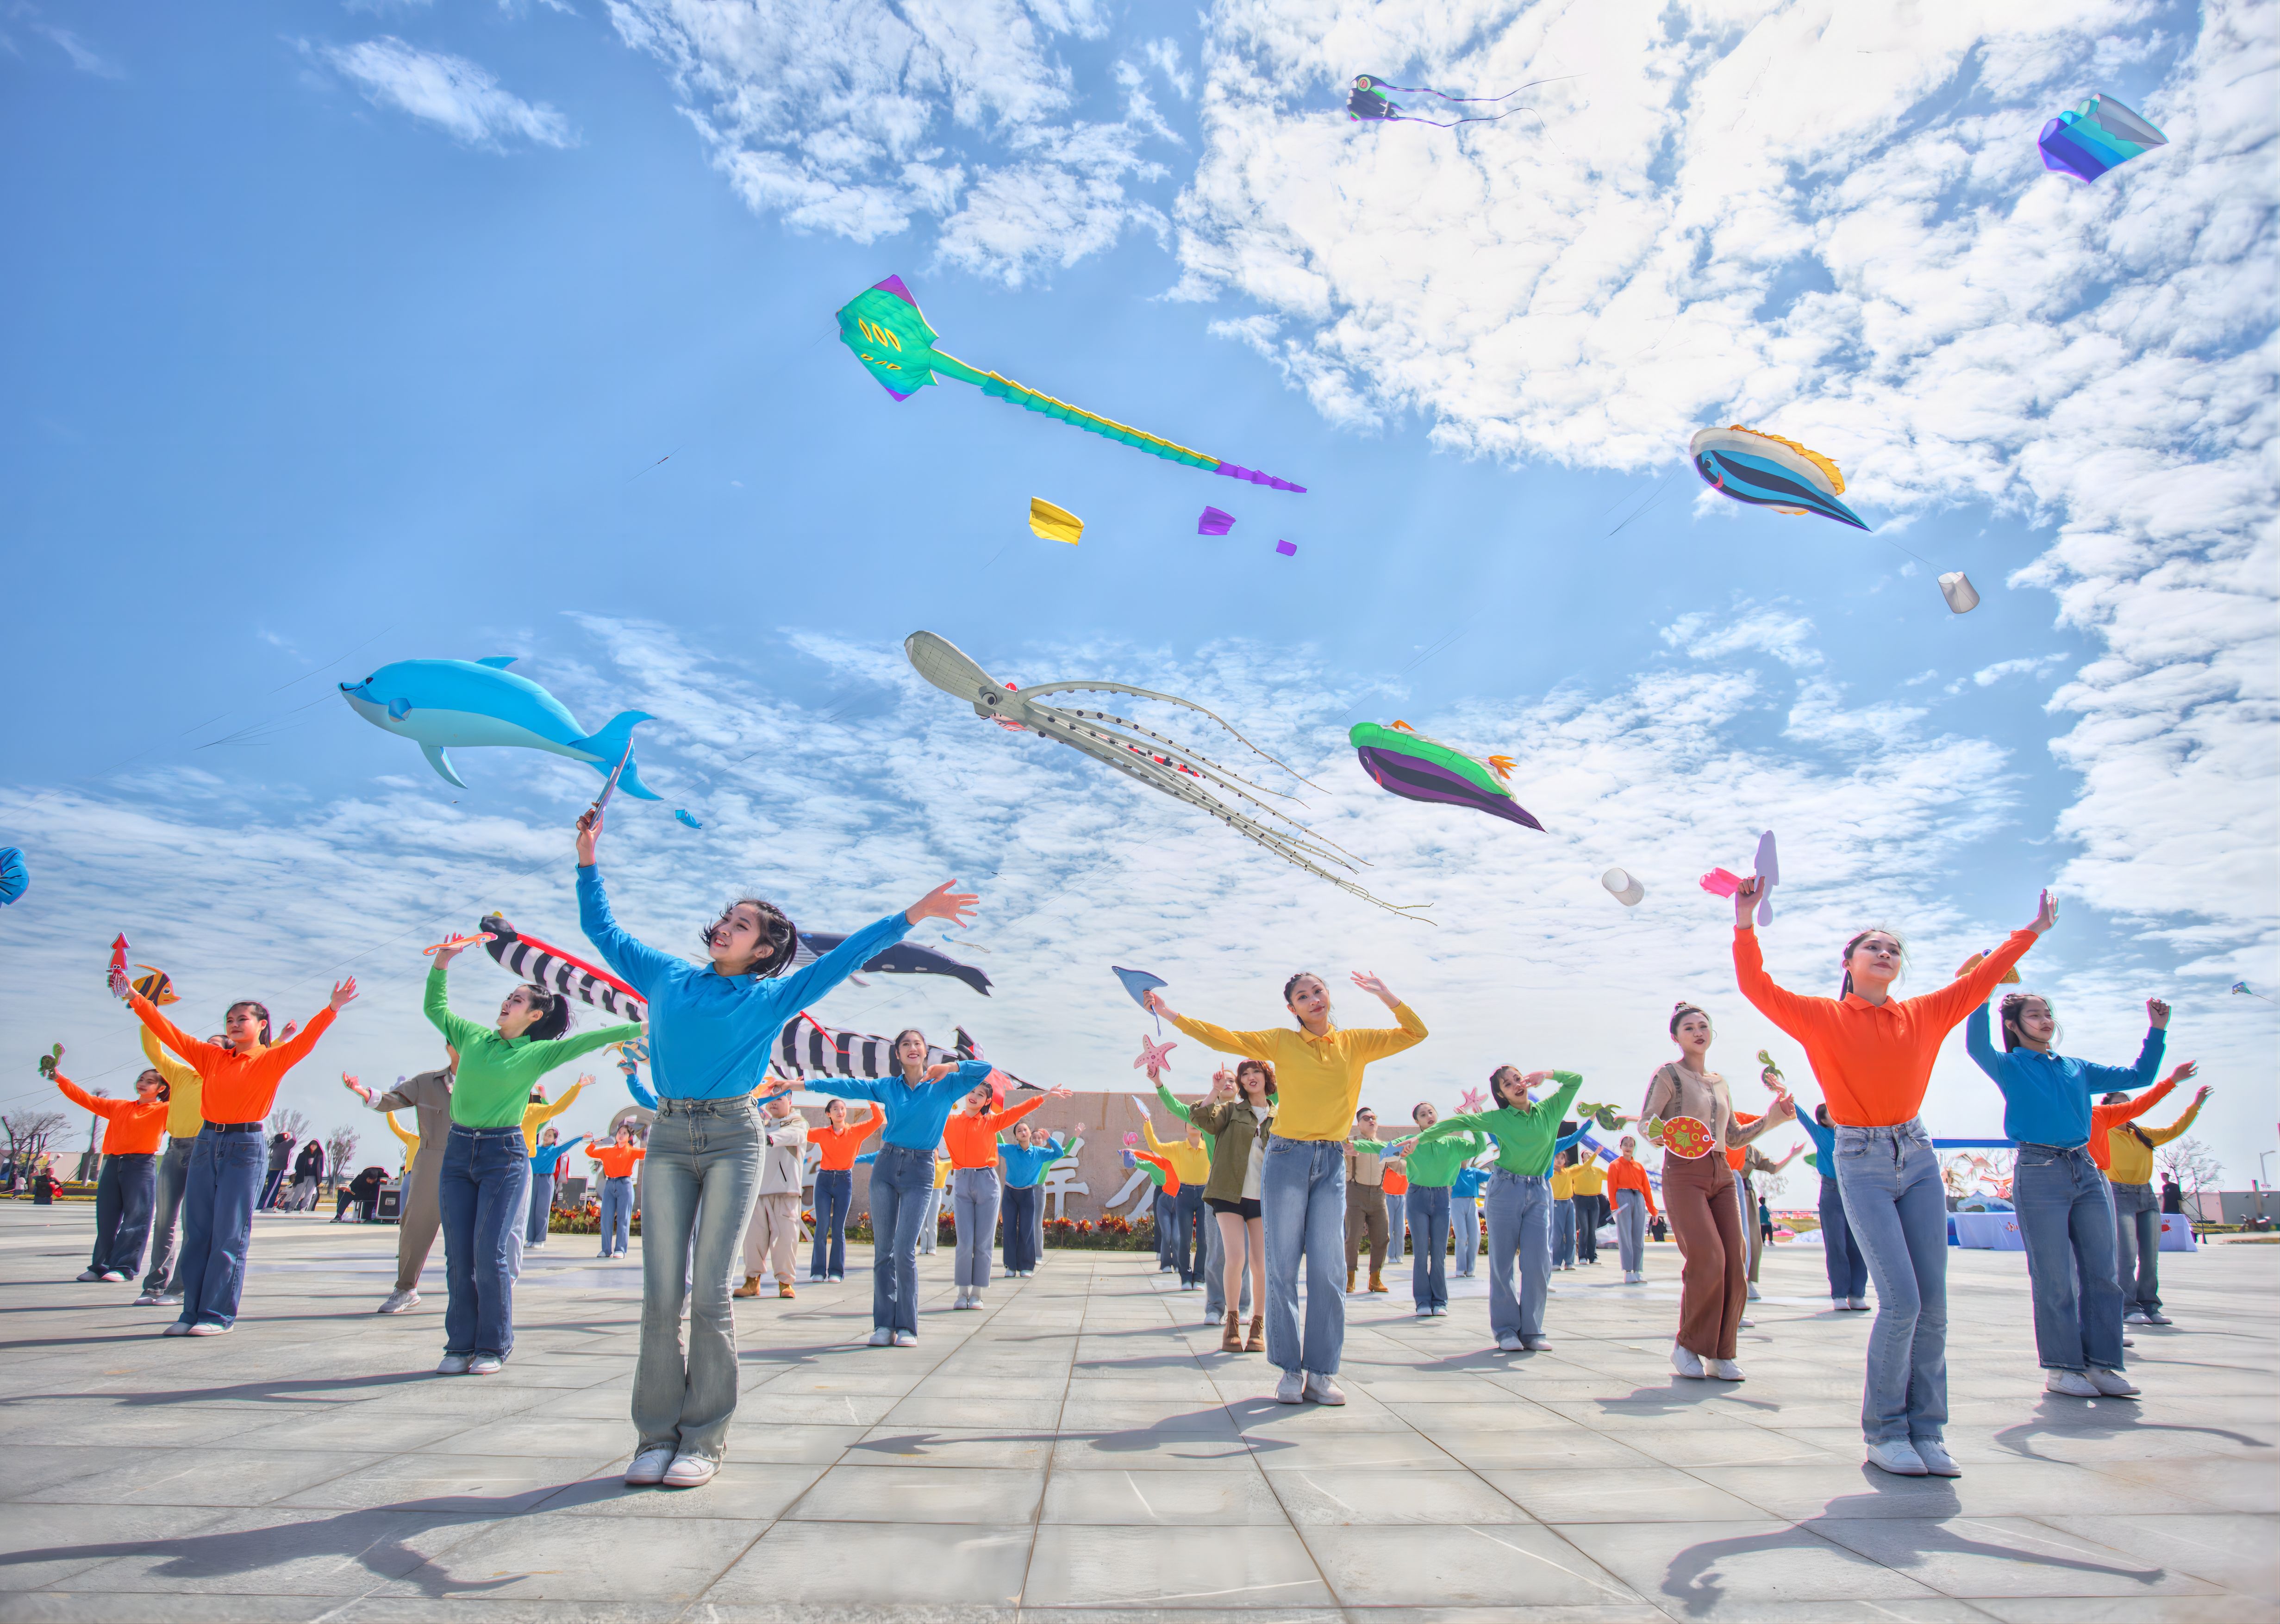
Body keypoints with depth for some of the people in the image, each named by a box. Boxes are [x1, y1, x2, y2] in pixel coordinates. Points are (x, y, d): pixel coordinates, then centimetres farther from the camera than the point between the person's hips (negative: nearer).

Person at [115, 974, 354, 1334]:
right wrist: (135, 999, 11)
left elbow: (304, 1042, -16)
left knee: (229, 1235, -4)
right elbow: (169, 1033, 14)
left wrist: (332, 1009, -30)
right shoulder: (212, 1057, 13)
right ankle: (193, 1312, 13)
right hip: (206, 1143, 5)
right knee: (196, 1232, 6)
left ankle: (219, 1315, 1)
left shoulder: (271, 1060, 0)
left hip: (244, 1148, -5)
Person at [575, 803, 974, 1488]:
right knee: (661, 1294, -1)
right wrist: (588, 860, 22)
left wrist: (910, 915, -2)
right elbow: (602, 929, 24)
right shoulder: (667, 978, 15)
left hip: (733, 1138, -2)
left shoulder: (771, 997, 7)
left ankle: (704, 1439, 4)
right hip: (668, 1138, 2)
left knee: (710, 1291, -4)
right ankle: (657, 1436, 7)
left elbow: (845, 957, 3)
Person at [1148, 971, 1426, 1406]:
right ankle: (1290, 1370, 8)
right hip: (1287, 1159, -1)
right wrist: (1170, 1015, -5)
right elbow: (1222, 1038, 0)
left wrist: (1385, 996, -2)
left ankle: (1321, 1373, 7)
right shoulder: (1282, 1041, 4)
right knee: (1283, 1267, -1)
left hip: (1332, 1163, 1)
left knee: (1327, 1269, -1)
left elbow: (1415, 1033, 10)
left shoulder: (1355, 1042, 8)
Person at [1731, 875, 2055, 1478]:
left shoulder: (1924, 1015, 9)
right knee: (1900, 1300, -12)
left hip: (1918, 1156, 4)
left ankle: (1926, 1432, 13)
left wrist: (2031, 932, 19)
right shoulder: (1820, 1017, -1)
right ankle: (1884, 1432, 4)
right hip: (1861, 1162, -4)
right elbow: (1756, 987, -10)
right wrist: (1745, 924, -18)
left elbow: (1981, 979, 16)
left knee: (1933, 1302, 1)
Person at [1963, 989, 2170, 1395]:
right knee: (2055, 1278, -2)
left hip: (2086, 1171, 5)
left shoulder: (2077, 1068, 18)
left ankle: (2101, 1363, 12)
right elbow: (1976, 1046, -20)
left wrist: (2157, 1030, 15)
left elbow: (2140, 1076, 24)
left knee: (2101, 1273, 4)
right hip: (2038, 1174, -5)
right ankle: (2061, 1367, 7)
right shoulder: (2009, 1067, 1)